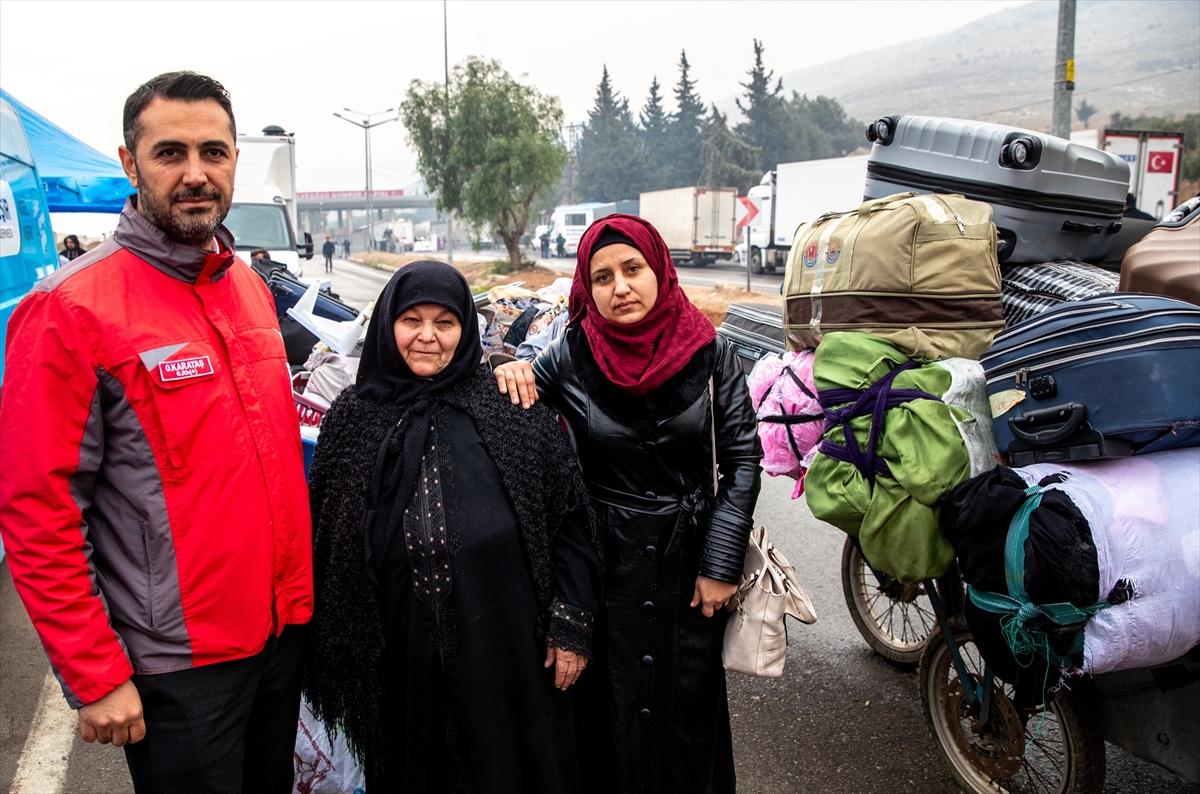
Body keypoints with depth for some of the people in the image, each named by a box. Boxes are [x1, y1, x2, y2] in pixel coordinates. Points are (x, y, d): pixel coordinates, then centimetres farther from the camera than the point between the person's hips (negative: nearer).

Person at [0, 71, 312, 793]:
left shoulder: (251, 287, 6)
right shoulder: (70, 309, -15)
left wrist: (298, 585, 13)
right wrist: (96, 678, -14)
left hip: (284, 627, 7)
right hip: (177, 662, -6)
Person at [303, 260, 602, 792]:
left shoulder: (513, 410, -2)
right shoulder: (353, 419, 4)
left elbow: (570, 518, -2)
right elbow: (321, 539, 9)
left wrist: (570, 627, -5)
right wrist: (337, 649, 8)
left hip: (504, 648, -2)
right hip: (399, 655, 2)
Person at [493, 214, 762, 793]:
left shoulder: (709, 352, -7)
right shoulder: (570, 356, -8)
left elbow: (743, 459, -5)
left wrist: (720, 564, -9)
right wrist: (509, 375, -20)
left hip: (690, 564, 1)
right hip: (604, 565, 0)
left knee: (690, 706, 17)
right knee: (609, 707, 14)